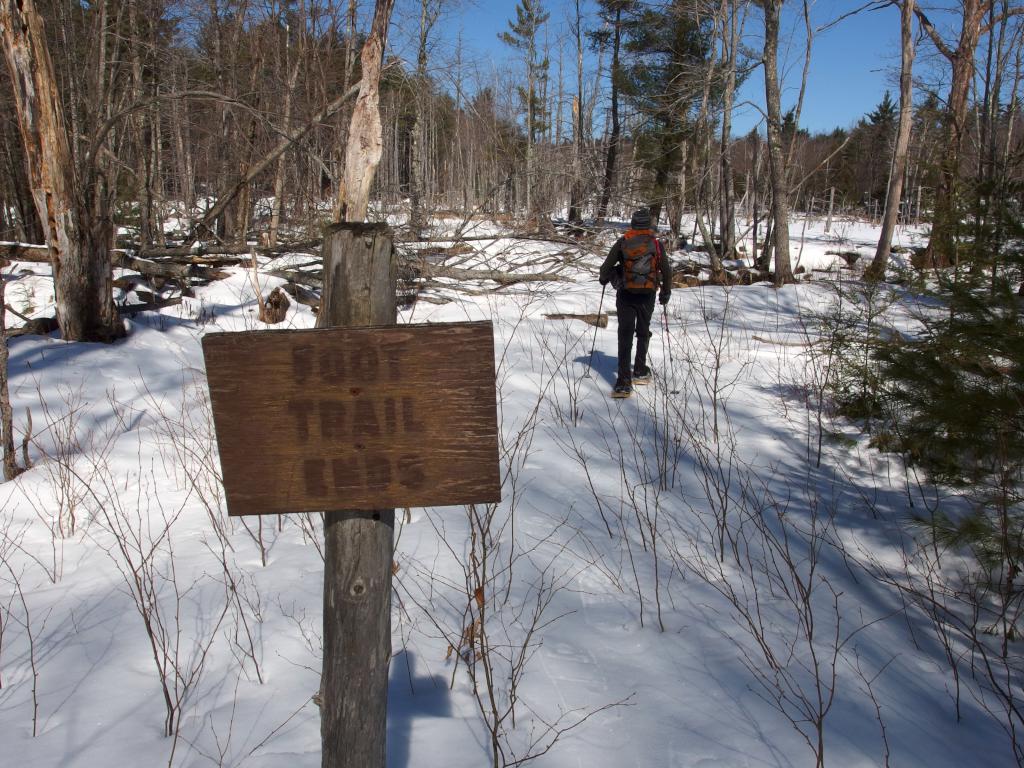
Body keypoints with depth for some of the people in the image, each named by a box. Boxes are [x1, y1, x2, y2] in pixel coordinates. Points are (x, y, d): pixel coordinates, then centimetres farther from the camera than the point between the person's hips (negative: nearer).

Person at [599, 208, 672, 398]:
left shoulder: (623, 242, -3)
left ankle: (624, 382, -11)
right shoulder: (656, 243, -1)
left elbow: (606, 266, -2)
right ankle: (640, 372, 32)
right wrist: (666, 293, 17)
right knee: (643, 332, 22)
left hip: (626, 294, -1)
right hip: (647, 295, 1)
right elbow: (666, 271, 3)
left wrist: (604, 278, 20)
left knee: (625, 336, -2)